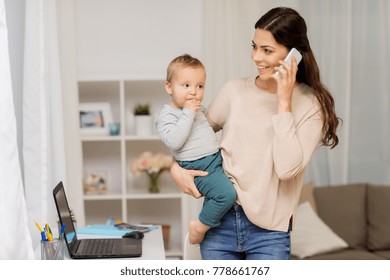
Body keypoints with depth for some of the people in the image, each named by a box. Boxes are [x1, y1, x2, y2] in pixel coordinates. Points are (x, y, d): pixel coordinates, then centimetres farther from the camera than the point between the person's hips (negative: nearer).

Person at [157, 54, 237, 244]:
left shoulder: (196, 108, 16)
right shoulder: (167, 115, -9)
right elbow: (174, 141, -26)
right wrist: (188, 113, -23)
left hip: (217, 158, 9)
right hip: (199, 168, -9)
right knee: (226, 193, -26)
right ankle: (200, 227, -9)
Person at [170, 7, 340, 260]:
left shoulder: (311, 105, -5)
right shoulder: (235, 91, 2)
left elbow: (287, 168, -18)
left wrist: (284, 101, -16)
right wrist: (176, 167, -3)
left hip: (269, 232, -3)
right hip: (220, 222, 3)